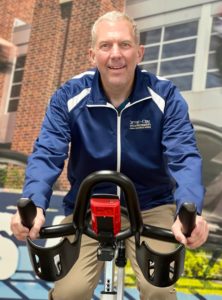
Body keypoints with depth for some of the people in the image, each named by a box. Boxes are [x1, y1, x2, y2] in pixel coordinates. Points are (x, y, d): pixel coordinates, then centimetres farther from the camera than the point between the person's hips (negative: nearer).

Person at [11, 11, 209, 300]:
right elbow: (47, 154, -16)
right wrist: (34, 205, -37)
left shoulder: (165, 95, -11)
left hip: (150, 207, 0)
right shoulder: (68, 97, -9)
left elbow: (184, 156, -19)